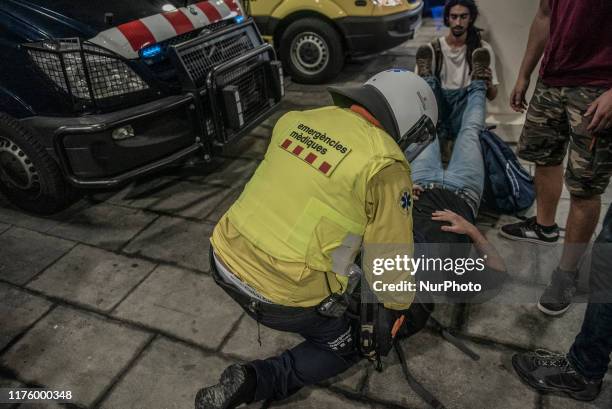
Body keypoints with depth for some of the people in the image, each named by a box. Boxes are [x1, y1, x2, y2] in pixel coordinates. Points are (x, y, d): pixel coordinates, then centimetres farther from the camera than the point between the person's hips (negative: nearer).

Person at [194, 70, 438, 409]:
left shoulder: (296, 121, 3)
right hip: (281, 295, -6)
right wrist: (400, 305, 14)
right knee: (344, 348, 22)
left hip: (225, 259, 7)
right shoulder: (385, 164, -14)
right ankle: (253, 382, 6)